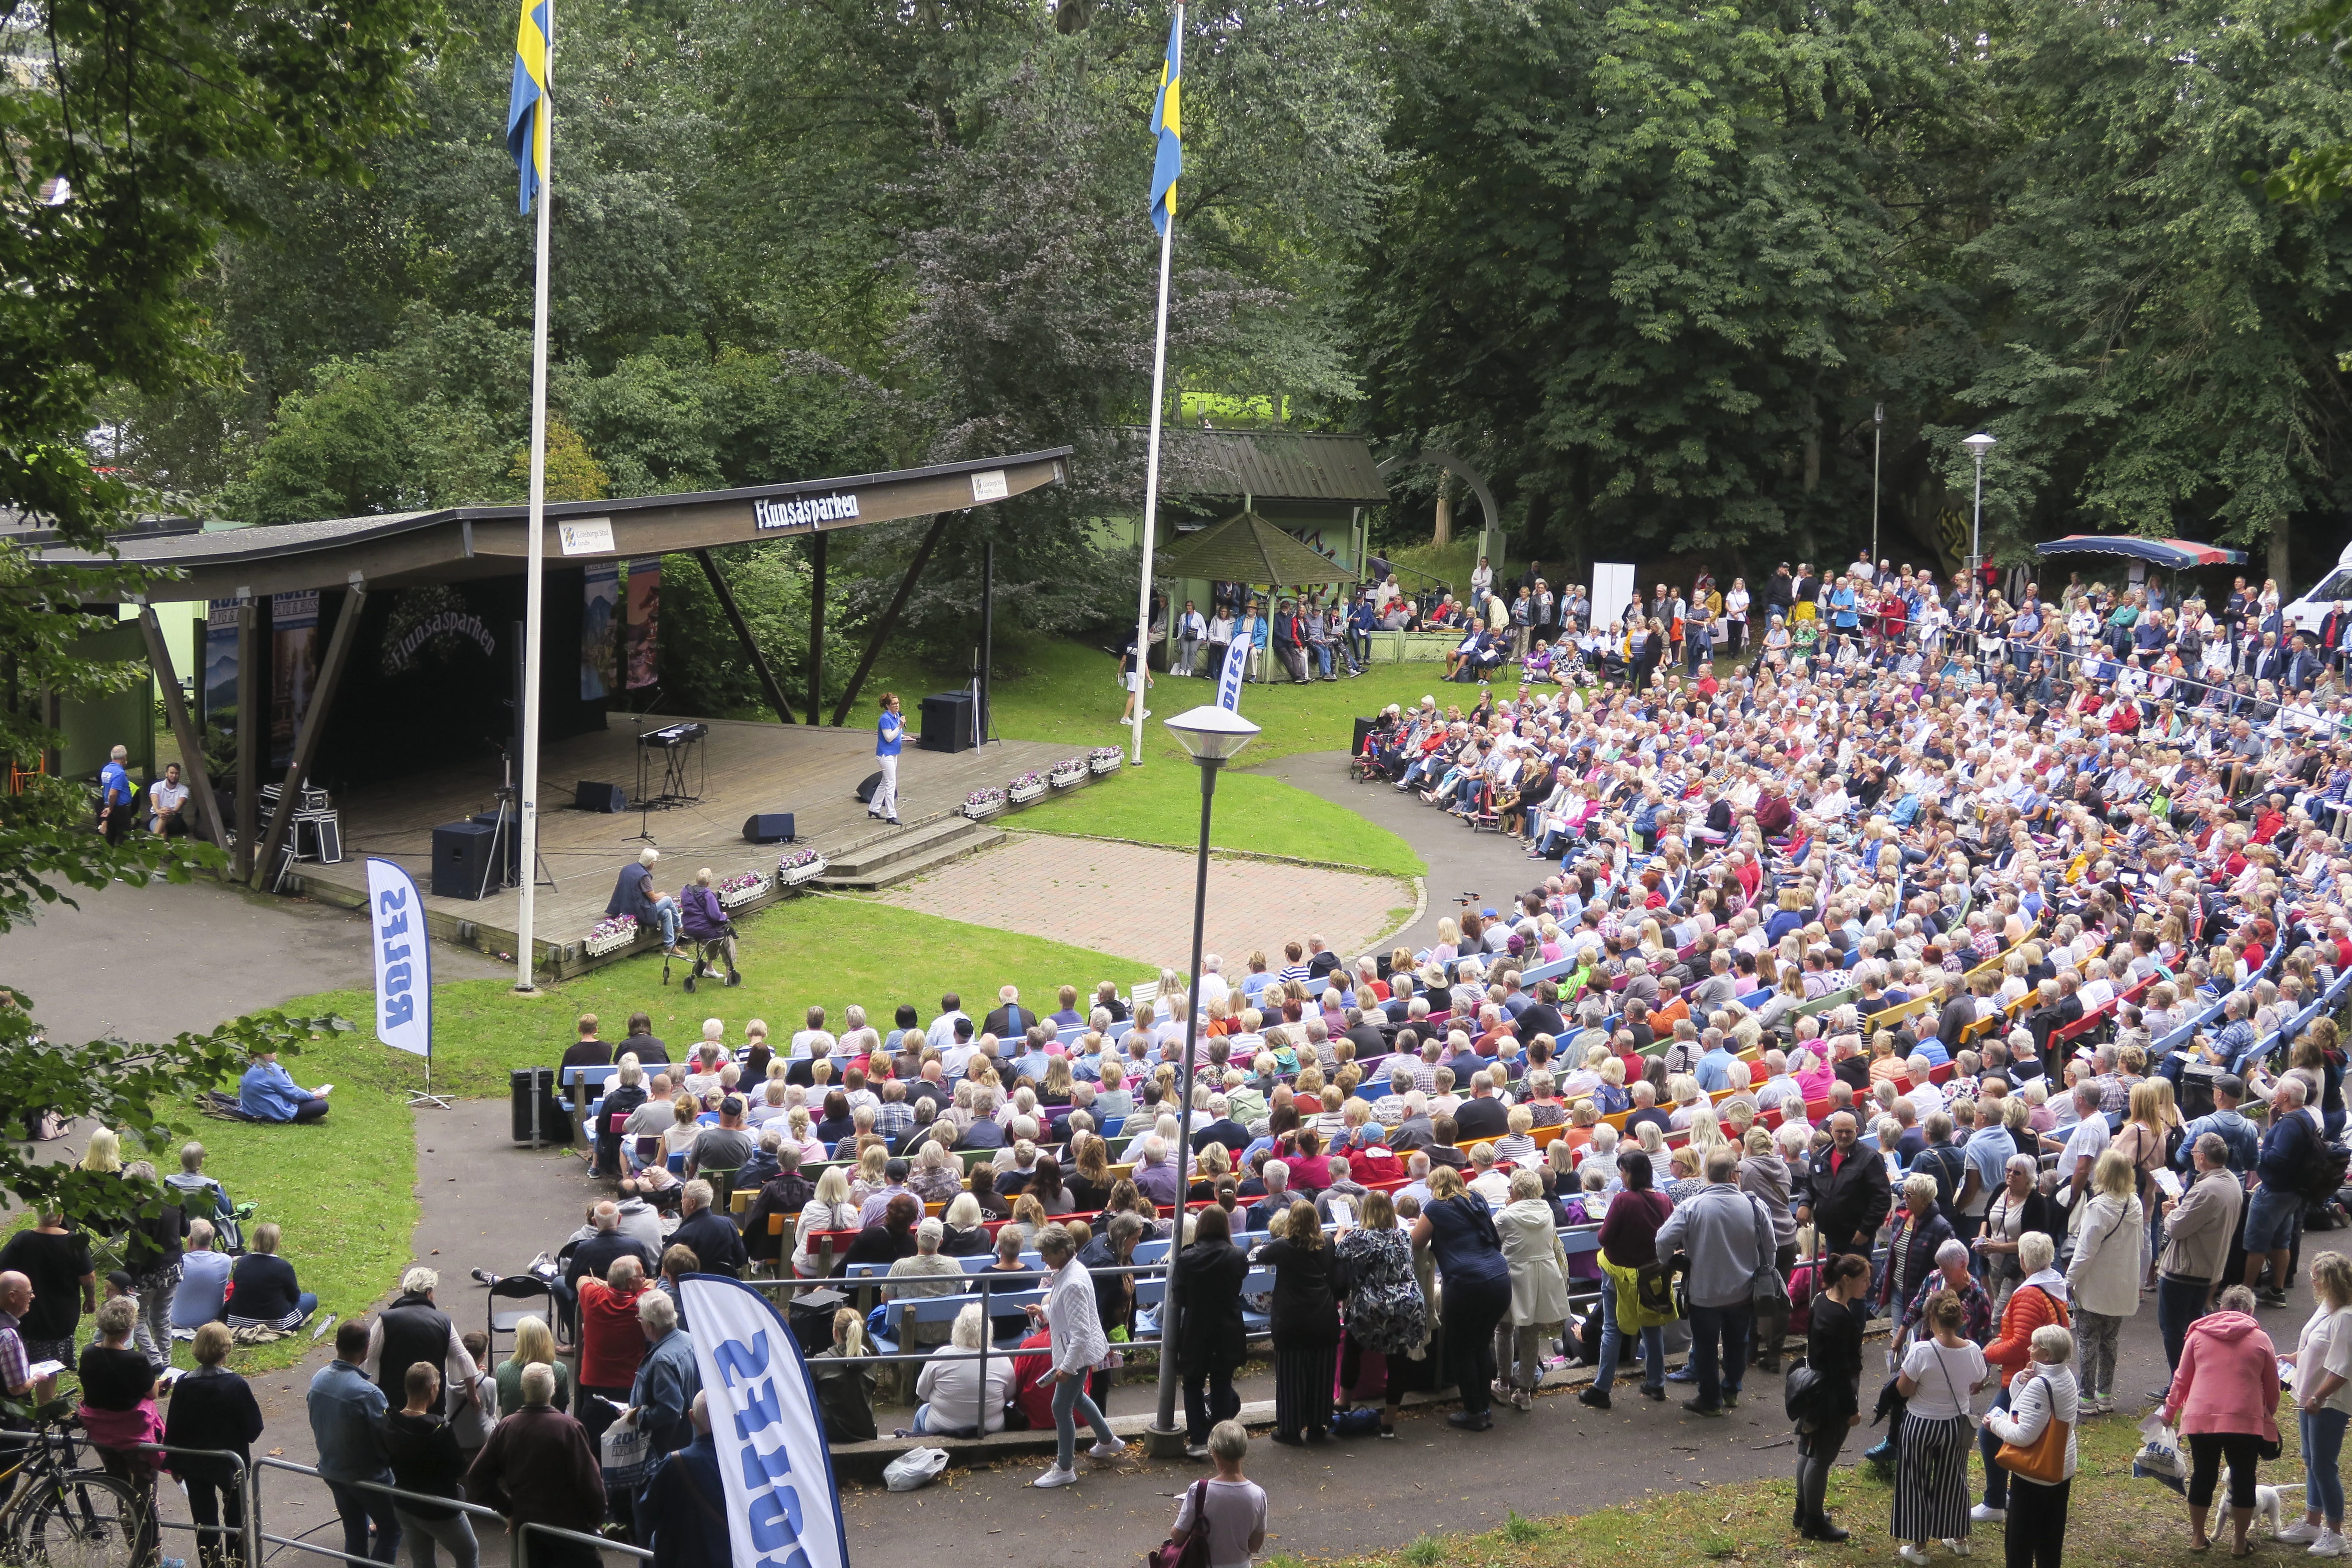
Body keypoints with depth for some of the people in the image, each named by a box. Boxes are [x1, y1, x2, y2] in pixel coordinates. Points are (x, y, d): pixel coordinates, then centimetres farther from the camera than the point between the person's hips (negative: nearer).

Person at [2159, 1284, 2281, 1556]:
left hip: (2202, 1418, 2)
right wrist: (2269, 1417, 30)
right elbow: (2272, 1389, 12)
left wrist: (2169, 1412, 23)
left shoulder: (2198, 1334, 9)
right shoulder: (2261, 1339, 7)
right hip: (2246, 1421, -2)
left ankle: (2198, 1538, 25)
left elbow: (2181, 1379, 11)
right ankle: (2239, 1543, 17)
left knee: (2203, 1476, 15)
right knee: (2243, 1479, 11)